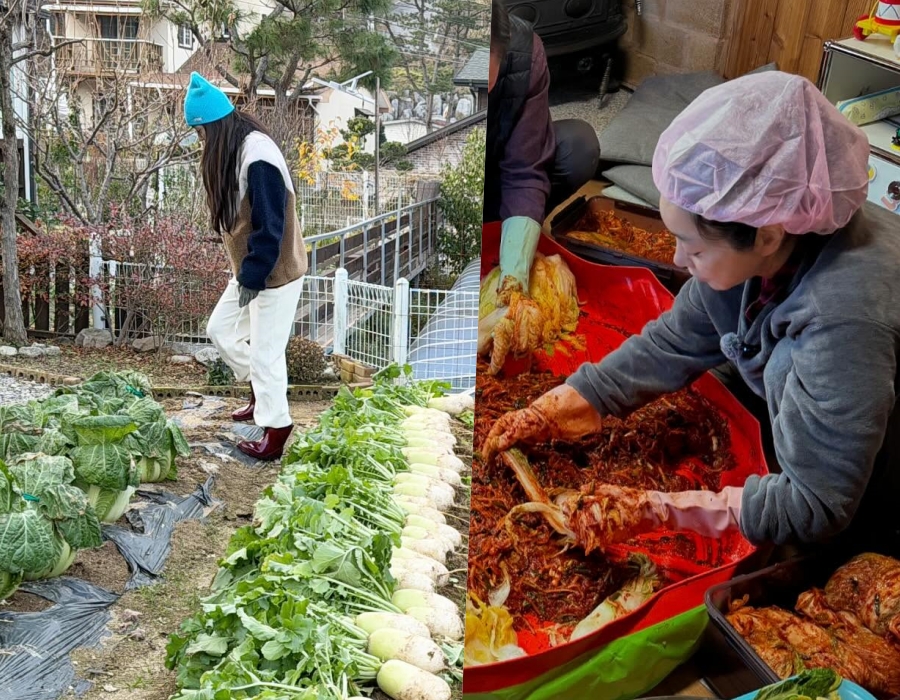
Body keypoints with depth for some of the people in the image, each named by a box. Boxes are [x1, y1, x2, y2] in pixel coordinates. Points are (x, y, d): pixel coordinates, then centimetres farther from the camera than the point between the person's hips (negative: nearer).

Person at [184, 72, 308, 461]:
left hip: (274, 273, -10)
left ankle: (276, 431, 13)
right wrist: (244, 272, 15)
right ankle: (261, 393, 34)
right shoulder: (232, 149, 7)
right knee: (220, 330, 19)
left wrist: (251, 278, -21)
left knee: (265, 354, -2)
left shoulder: (258, 156, -25)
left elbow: (269, 227, -26)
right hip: (250, 268, 10)